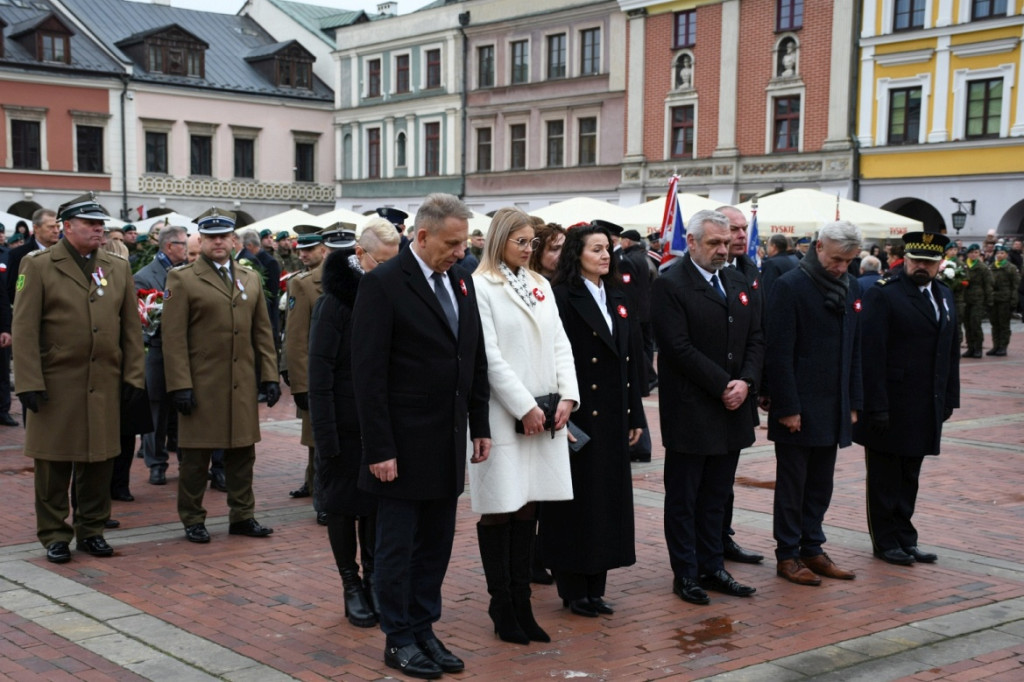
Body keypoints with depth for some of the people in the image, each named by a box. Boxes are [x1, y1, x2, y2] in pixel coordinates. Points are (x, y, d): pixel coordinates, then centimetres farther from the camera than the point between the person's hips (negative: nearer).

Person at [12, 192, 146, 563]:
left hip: (105, 385, 4)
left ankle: (91, 530, 22)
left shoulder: (118, 268, 11)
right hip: (56, 385, -3)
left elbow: (131, 327, 11)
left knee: (99, 461, 8)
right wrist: (29, 383, -12)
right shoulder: (38, 266, -1)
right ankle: (54, 535, 16)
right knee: (54, 464, 5)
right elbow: (25, 330, -6)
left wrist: (133, 375, 4)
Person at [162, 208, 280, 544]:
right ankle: (192, 519, 16)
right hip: (202, 384, -4)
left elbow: (262, 332, 14)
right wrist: (180, 385, -13)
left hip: (243, 384, 5)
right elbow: (174, 338, -7)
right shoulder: (182, 279, -2)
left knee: (243, 452, 10)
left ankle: (242, 516, 21)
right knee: (196, 456, 4)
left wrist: (270, 376, 7)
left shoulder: (250, 279, 14)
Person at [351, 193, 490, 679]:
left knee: (437, 544, 14)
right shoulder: (383, 285, -13)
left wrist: (480, 426, 10)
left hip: (449, 443, 7)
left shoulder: (460, 281, 8)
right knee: (397, 547, 6)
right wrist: (379, 449, -17)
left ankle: (424, 629, 26)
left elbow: (475, 360, 14)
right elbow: (369, 375, -15)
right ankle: (399, 640, 19)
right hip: (404, 445, -6)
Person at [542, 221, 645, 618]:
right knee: (577, 499, 0)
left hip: (614, 417, 7)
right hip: (580, 416, -7)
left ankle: (595, 586, 20)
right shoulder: (563, 299, -8)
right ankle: (573, 589, 11)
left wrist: (635, 415, 11)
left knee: (610, 496, 10)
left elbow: (632, 360, 14)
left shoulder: (617, 299, 13)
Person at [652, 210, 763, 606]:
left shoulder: (738, 283, 12)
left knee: (716, 496, 14)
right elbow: (679, 348, -17)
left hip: (732, 409, 6)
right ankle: (685, 574, 15)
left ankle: (712, 567, 24)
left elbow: (756, 339, 10)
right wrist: (722, 386, -16)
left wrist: (746, 382, -7)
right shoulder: (671, 285, -10)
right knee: (683, 498, 5)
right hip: (690, 410, -6)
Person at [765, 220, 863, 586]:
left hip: (833, 409, 6)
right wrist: (787, 408, -16)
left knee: (820, 485, 13)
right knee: (792, 484, 4)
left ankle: (812, 549, 23)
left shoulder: (851, 289, 9)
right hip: (798, 410, -6)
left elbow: (854, 350, 15)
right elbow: (779, 353, -14)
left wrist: (853, 402, 10)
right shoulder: (790, 286, -11)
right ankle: (788, 555, 13)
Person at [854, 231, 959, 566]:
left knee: (909, 477, 15)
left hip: (925, 409, 7)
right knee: (885, 479, 5)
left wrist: (950, 398, 10)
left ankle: (905, 538, 24)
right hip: (890, 406, -7)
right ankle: (886, 542, 15)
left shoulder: (945, 297, 13)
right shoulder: (883, 294, -11)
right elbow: (872, 353, -16)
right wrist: (877, 406, -20)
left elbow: (951, 352, 17)